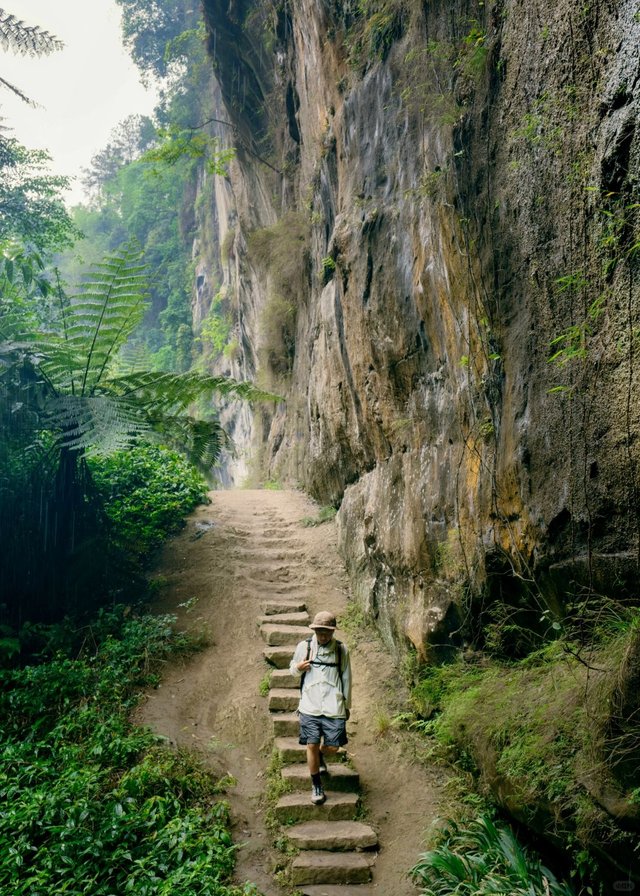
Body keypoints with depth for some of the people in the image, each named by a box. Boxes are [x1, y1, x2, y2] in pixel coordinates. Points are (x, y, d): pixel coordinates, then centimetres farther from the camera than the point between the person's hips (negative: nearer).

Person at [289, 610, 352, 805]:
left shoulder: (341, 649, 0)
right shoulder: (304, 646, -2)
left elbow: (346, 678, 9)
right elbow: (292, 669, 13)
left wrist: (347, 705, 14)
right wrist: (298, 668, -11)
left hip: (334, 707, 1)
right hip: (310, 706, 0)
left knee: (333, 747, 2)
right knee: (311, 745, -3)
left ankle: (320, 754, 40)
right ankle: (316, 785, 19)